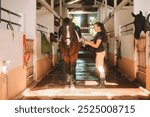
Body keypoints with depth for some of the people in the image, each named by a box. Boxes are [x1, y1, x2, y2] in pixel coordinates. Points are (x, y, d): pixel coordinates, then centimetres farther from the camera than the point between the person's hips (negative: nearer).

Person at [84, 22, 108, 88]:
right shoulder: (99, 34, 10)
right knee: (97, 66, 18)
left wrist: (88, 42, -15)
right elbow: (95, 42, 15)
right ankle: (101, 80, 30)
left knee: (100, 67, -2)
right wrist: (88, 42, 3)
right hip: (99, 52, 10)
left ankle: (102, 83, 8)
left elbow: (96, 45, -21)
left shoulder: (100, 34, -20)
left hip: (100, 52, -10)